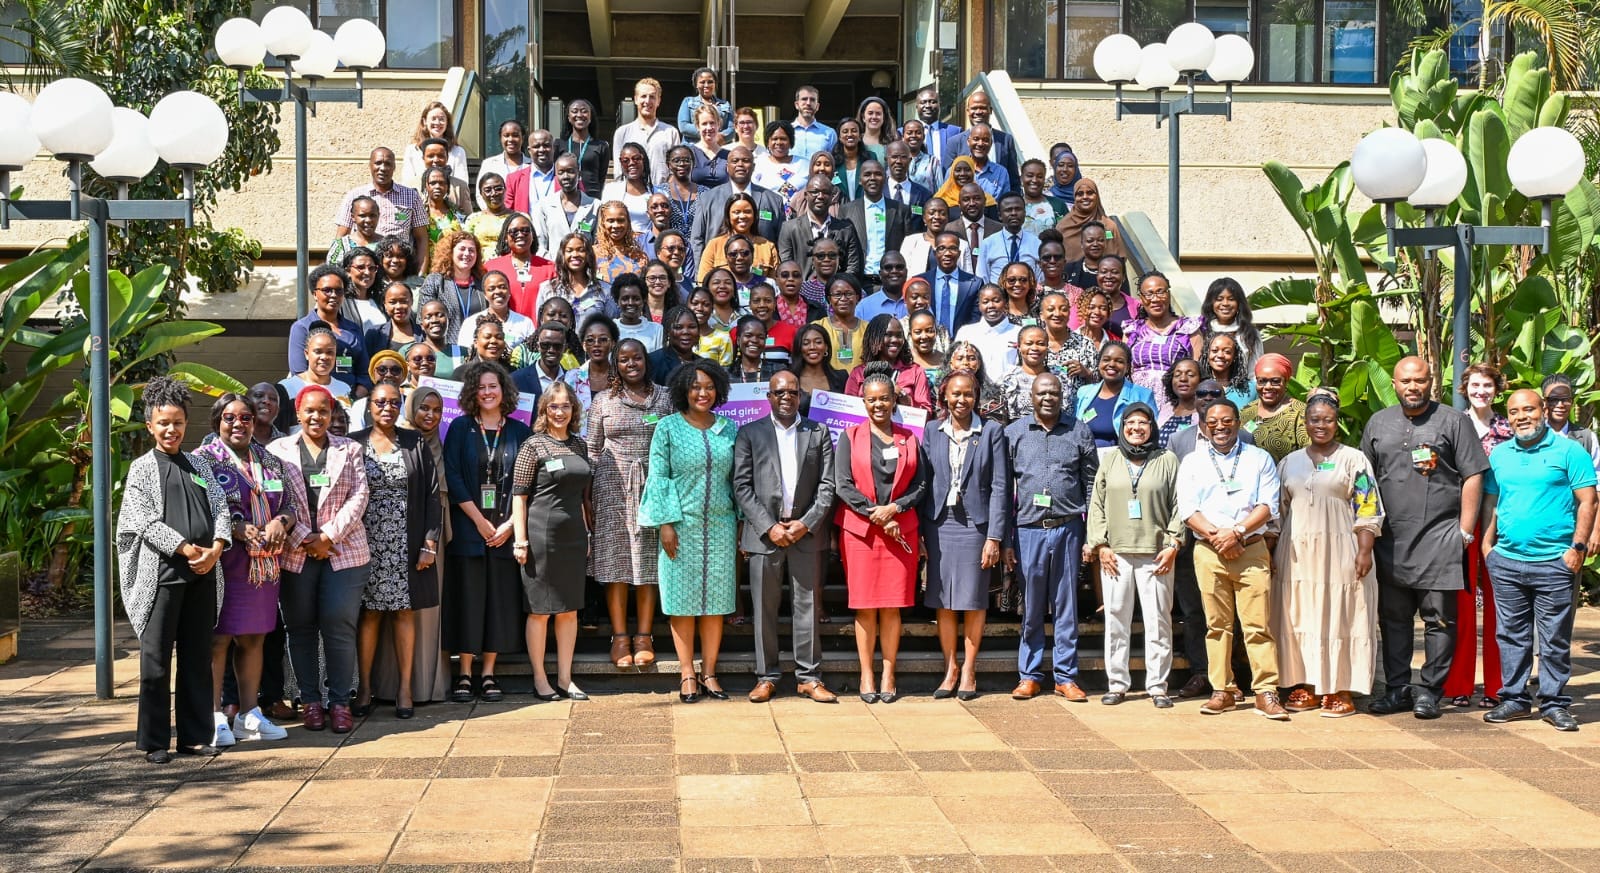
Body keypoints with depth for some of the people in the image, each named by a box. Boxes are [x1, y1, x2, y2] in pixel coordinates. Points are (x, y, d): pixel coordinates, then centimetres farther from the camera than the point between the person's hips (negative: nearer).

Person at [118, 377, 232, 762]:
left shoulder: (199, 464, 15)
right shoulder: (142, 468, 3)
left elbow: (220, 508, 9)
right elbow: (145, 521, -6)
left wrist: (216, 548, -8)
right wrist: (186, 549, -14)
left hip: (203, 572, 4)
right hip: (162, 572, -4)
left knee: (197, 656, 8)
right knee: (156, 658, 0)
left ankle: (196, 735, 14)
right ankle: (154, 741, 7)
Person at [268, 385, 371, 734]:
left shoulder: (349, 450, 11)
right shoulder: (278, 450, 9)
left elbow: (359, 497, 1)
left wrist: (328, 536, -9)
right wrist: (303, 540, -10)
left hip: (343, 551, 0)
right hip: (294, 554, 0)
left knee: (339, 627, -3)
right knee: (301, 629, 3)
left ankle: (340, 701, 4)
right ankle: (310, 701, 12)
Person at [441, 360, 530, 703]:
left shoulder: (519, 431, 8)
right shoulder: (460, 428, 3)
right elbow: (452, 476, -4)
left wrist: (510, 524, -7)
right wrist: (480, 521, -10)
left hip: (506, 530, 2)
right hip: (468, 529, -2)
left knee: (501, 600, 2)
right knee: (467, 598, -1)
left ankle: (489, 674, 9)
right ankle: (465, 675, 5)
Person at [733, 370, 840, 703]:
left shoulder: (818, 433, 11)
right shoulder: (749, 434, 7)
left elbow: (827, 485, 5)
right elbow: (742, 486, 1)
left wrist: (807, 523, -8)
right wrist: (769, 527, -9)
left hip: (807, 533, 1)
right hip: (764, 533, -1)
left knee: (808, 607, 2)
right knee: (764, 609, 2)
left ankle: (809, 677, 9)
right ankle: (766, 677, 10)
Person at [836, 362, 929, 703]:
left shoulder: (909, 440, 10)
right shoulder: (850, 437, 5)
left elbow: (921, 486, 6)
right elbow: (843, 485, -3)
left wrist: (893, 508, -11)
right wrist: (875, 515, -11)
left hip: (901, 530, 1)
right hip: (859, 530, -1)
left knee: (893, 605, 2)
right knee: (865, 605, 0)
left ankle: (888, 675, 8)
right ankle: (866, 675, 7)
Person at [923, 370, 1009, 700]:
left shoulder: (992, 432, 1)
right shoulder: (932, 432, 8)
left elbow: (1000, 486, -3)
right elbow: (924, 482, 8)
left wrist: (994, 537, -9)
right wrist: (921, 533, 1)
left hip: (975, 524, -2)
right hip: (940, 524, 2)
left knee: (973, 602, 3)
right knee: (943, 602, 4)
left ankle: (968, 671, 12)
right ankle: (950, 670, 14)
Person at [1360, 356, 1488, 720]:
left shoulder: (1453, 421, 1)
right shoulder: (1378, 424, 13)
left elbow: (1473, 477, -1)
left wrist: (1465, 530, -7)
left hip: (1439, 539, -4)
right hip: (1390, 540, 4)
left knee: (1439, 617, -2)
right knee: (1393, 617, 8)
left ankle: (1429, 690, 5)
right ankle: (1398, 688, 17)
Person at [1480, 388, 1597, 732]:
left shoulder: (1569, 451, -1)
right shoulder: (1499, 454, 12)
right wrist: (1487, 543, 7)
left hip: (1555, 562, -4)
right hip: (1506, 562, 4)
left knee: (1555, 638, 2)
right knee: (1512, 635, 9)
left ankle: (1554, 703, 11)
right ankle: (1514, 699, 18)